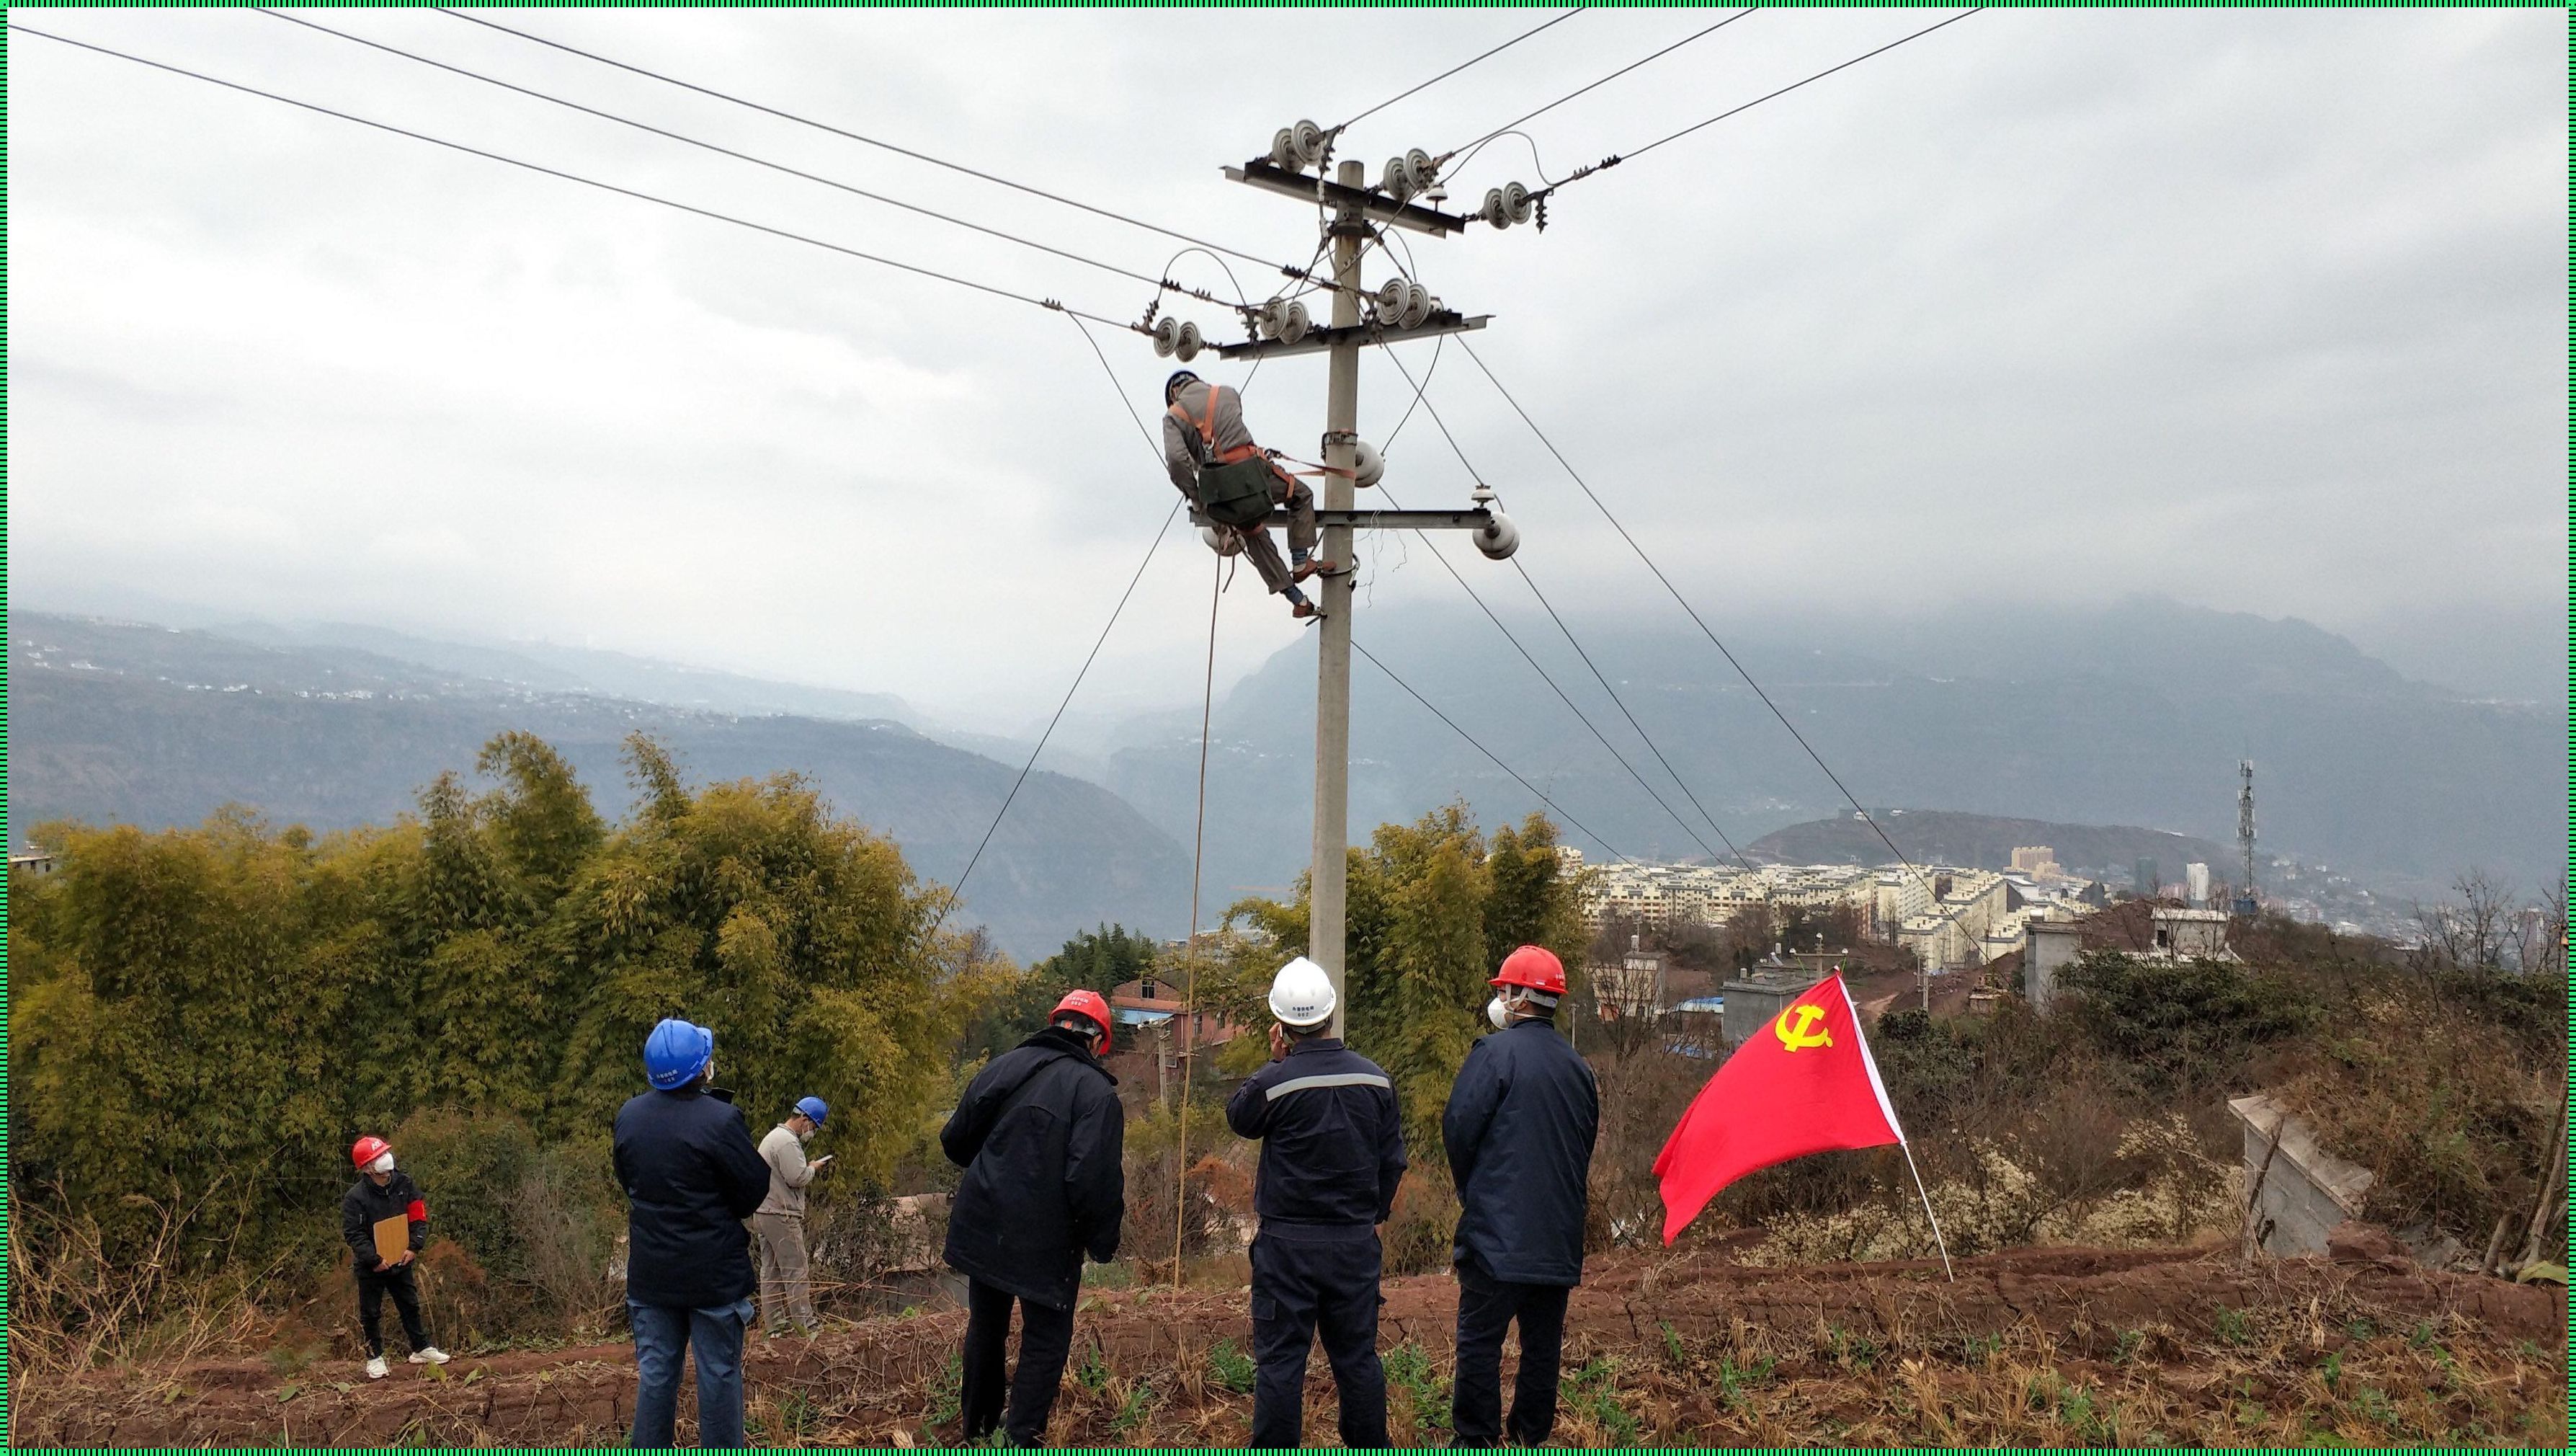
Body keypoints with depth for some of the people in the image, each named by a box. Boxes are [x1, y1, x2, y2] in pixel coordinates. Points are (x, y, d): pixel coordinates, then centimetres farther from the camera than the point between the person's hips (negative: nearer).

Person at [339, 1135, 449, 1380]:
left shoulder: (404, 1184, -5)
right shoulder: (355, 1197, -18)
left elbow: (419, 1217, 0)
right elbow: (353, 1234, -18)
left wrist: (414, 1247, -11)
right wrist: (375, 1260, -21)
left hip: (401, 1261, 4)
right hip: (372, 1266, -4)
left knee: (410, 1306, 14)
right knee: (371, 1313, 7)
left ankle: (421, 1348, 27)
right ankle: (375, 1357, 22)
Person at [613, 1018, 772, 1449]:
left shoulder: (628, 1116, -3)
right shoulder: (721, 1119, -21)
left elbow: (627, 1180, 11)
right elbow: (756, 1187, -13)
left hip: (650, 1274, 5)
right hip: (714, 1275, -5)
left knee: (655, 1376, 13)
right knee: (719, 1375, 6)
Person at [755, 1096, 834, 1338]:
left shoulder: (773, 1136, 20)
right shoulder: (787, 1141, -15)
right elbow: (797, 1178, -20)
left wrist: (811, 1167, 9)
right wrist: (814, 1167, -3)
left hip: (763, 1214, 10)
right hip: (781, 1216, -10)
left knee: (771, 1272, 9)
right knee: (795, 1272, -7)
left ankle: (775, 1327, 12)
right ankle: (806, 1325, -6)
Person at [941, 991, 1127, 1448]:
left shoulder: (1006, 1065, 2)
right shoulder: (1097, 1093, -15)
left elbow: (955, 1140, 10)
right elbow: (1094, 1180, -24)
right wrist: (1103, 1244, -9)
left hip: (979, 1226, 6)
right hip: (1044, 1241, -6)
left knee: (986, 1327, 23)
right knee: (1046, 1340, 9)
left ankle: (977, 1431, 37)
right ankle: (1021, 1440, 3)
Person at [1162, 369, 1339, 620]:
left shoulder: (1173, 416, 5)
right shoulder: (1228, 394, 13)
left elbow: (1176, 459, -10)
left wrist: (1196, 497, 0)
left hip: (1217, 487, 1)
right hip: (1251, 473, -1)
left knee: (1255, 537, 21)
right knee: (1301, 495, 24)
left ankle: (1295, 598, 18)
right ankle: (1301, 561, 15)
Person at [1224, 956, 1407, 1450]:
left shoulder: (1273, 1083, -15)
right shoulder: (1375, 1079, -1)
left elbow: (1238, 1118, 8)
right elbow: (1392, 1160, 8)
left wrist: (1275, 1061, 10)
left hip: (1288, 1244, -4)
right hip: (1357, 1243, 4)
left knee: (1280, 1359, 4)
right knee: (1358, 1354, 15)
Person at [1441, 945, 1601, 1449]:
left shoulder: (1495, 1052, -11)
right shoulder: (1576, 1066, 10)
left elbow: (1458, 1128, -12)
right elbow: (1588, 1140, 17)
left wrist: (1469, 1186, 6)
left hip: (1498, 1230, -6)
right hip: (1560, 1238, 7)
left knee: (1479, 1339, 1)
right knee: (1543, 1341, 13)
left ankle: (1475, 1440, 4)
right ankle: (1532, 1436, 21)